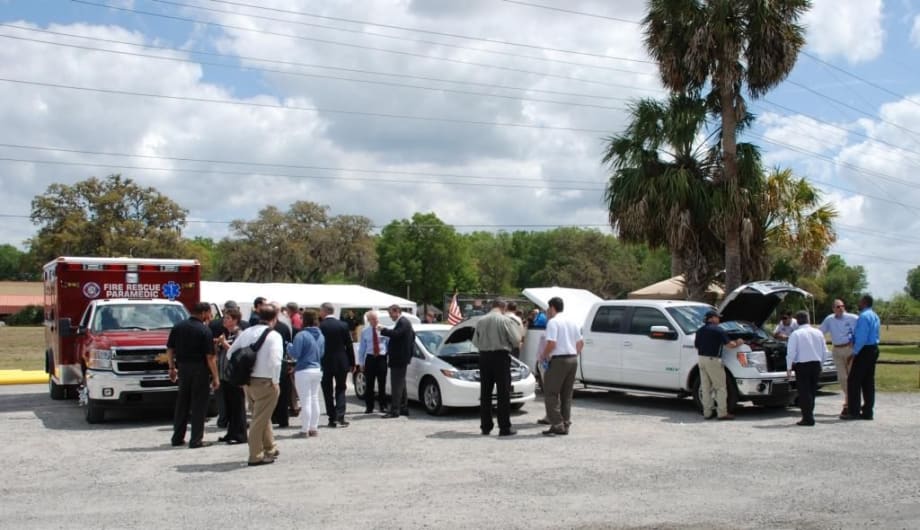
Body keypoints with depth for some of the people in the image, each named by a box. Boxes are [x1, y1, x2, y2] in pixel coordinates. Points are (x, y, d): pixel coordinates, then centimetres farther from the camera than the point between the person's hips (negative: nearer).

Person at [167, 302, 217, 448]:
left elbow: (169, 349, 7)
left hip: (182, 368, 5)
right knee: (199, 405, 2)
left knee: (182, 404, 15)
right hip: (200, 370, -5)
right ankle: (196, 440, 3)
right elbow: (210, 357, -14)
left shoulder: (178, 327, 4)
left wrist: (172, 368, 17)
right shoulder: (205, 330, -12)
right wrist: (215, 377, -9)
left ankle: (178, 438, 21)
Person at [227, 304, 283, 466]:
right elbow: (275, 361, -24)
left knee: (263, 416, 22)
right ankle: (256, 456, 4)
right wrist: (275, 381, -12)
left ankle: (270, 448, 34)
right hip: (265, 382, -7)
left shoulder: (247, 332, 7)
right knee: (260, 419, 0)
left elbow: (230, 353, 10)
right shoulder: (274, 336, -13)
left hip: (248, 381, 7)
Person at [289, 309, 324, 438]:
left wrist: (289, 347, 4)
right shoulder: (320, 335, 5)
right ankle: (313, 428, 18)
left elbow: (295, 354, -14)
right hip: (317, 370, 6)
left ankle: (305, 430, 2)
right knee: (315, 399, 13)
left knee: (305, 401, -2)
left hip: (303, 371, -6)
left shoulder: (301, 335, -15)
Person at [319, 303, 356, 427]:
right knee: (340, 389, 11)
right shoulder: (343, 325, -2)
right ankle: (340, 417, -3)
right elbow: (349, 345, 0)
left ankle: (332, 418, 6)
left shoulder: (319, 326, -9)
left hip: (325, 363, -1)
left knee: (327, 391, 8)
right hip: (341, 362, 2)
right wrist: (352, 363, 6)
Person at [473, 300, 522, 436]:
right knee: (503, 393, -1)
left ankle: (485, 427, 12)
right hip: (501, 357, -4)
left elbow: (475, 342, 8)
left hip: (484, 357, 4)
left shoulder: (481, 321, 5)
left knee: (485, 393, 10)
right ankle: (504, 427, -2)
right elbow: (516, 340, -8)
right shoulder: (505, 320, -7)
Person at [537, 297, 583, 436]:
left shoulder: (553, 322, -10)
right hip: (573, 359, 8)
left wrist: (543, 356, -4)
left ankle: (557, 425, -7)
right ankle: (565, 425, 13)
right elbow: (581, 342, 16)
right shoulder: (572, 322, 15)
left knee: (551, 393, -2)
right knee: (567, 395, 13)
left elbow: (551, 343, -18)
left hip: (559, 360, -8)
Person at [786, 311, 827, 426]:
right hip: (816, 364, 5)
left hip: (802, 365, -5)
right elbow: (824, 351, 11)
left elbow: (791, 352, -11)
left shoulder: (795, 334, -8)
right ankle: (809, 416, 21)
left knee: (804, 392, -1)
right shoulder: (818, 332, 7)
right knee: (812, 391, 15)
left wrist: (789, 368, -4)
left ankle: (808, 418, -4)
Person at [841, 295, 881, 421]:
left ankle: (854, 412, -5)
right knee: (868, 382, 11)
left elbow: (862, 338, -22)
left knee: (853, 381, -4)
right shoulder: (875, 316, 16)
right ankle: (868, 412, 13)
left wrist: (854, 353, -16)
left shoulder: (864, 317, -15)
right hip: (873, 349, 9)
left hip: (864, 350, -9)